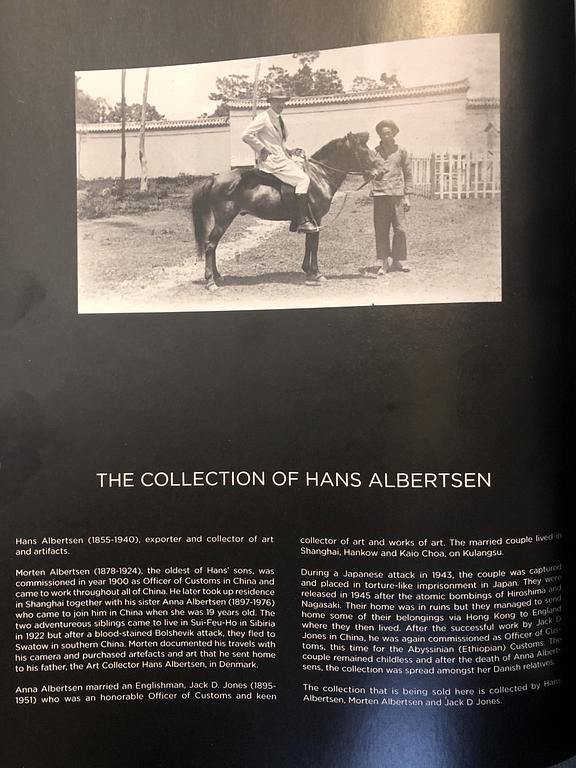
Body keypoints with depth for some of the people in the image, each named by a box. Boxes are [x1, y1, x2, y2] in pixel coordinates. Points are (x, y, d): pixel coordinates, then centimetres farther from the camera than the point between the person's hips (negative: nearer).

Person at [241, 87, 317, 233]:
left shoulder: (279, 119, 18)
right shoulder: (263, 118, -8)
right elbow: (246, 135, -17)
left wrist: (288, 151, 13)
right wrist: (262, 149, -13)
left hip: (281, 158, 10)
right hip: (271, 161, -10)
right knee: (303, 179, -20)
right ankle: (303, 221, -22)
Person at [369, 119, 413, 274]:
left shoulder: (401, 151, 10)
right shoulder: (374, 152, 9)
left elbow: (408, 174, 12)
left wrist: (407, 196, 4)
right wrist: (372, 174, -14)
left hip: (397, 194, 0)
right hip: (380, 194, 0)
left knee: (400, 229, -2)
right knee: (381, 230, -1)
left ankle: (396, 261, 10)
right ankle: (384, 263, 6)